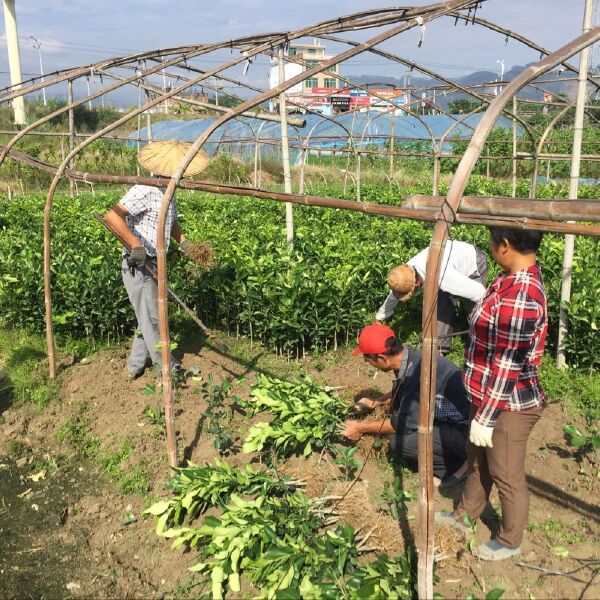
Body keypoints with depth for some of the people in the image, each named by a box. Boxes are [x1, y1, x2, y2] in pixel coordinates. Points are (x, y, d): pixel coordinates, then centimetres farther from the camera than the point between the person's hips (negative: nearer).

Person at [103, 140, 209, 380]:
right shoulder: (146, 190, -21)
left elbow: (171, 221, 28)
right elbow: (112, 216, -29)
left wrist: (183, 240, 12)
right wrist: (135, 245, -30)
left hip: (154, 265, 10)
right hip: (138, 266, -10)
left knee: (150, 318, 17)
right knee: (152, 321, 0)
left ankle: (135, 366, 29)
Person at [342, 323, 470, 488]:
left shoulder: (417, 373, -29)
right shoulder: (409, 357, -2)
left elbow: (403, 424, -20)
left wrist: (362, 428, -8)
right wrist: (375, 402, 24)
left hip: (466, 432, -9)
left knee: (400, 440, -24)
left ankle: (456, 464, -2)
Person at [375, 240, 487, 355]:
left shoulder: (438, 276, -45)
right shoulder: (406, 273, -21)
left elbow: (477, 291, -37)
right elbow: (393, 297, 0)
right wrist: (378, 318, 12)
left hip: (474, 264, -6)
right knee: (442, 307, -1)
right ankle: (439, 349, 9)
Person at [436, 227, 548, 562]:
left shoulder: (520, 296, -32)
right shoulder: (521, 276, -1)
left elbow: (507, 368, -27)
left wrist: (485, 417, -19)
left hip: (508, 406, -9)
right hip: (491, 396, 9)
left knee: (507, 477, 13)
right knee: (479, 461, 27)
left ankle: (510, 543, 36)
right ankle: (465, 516, 48)